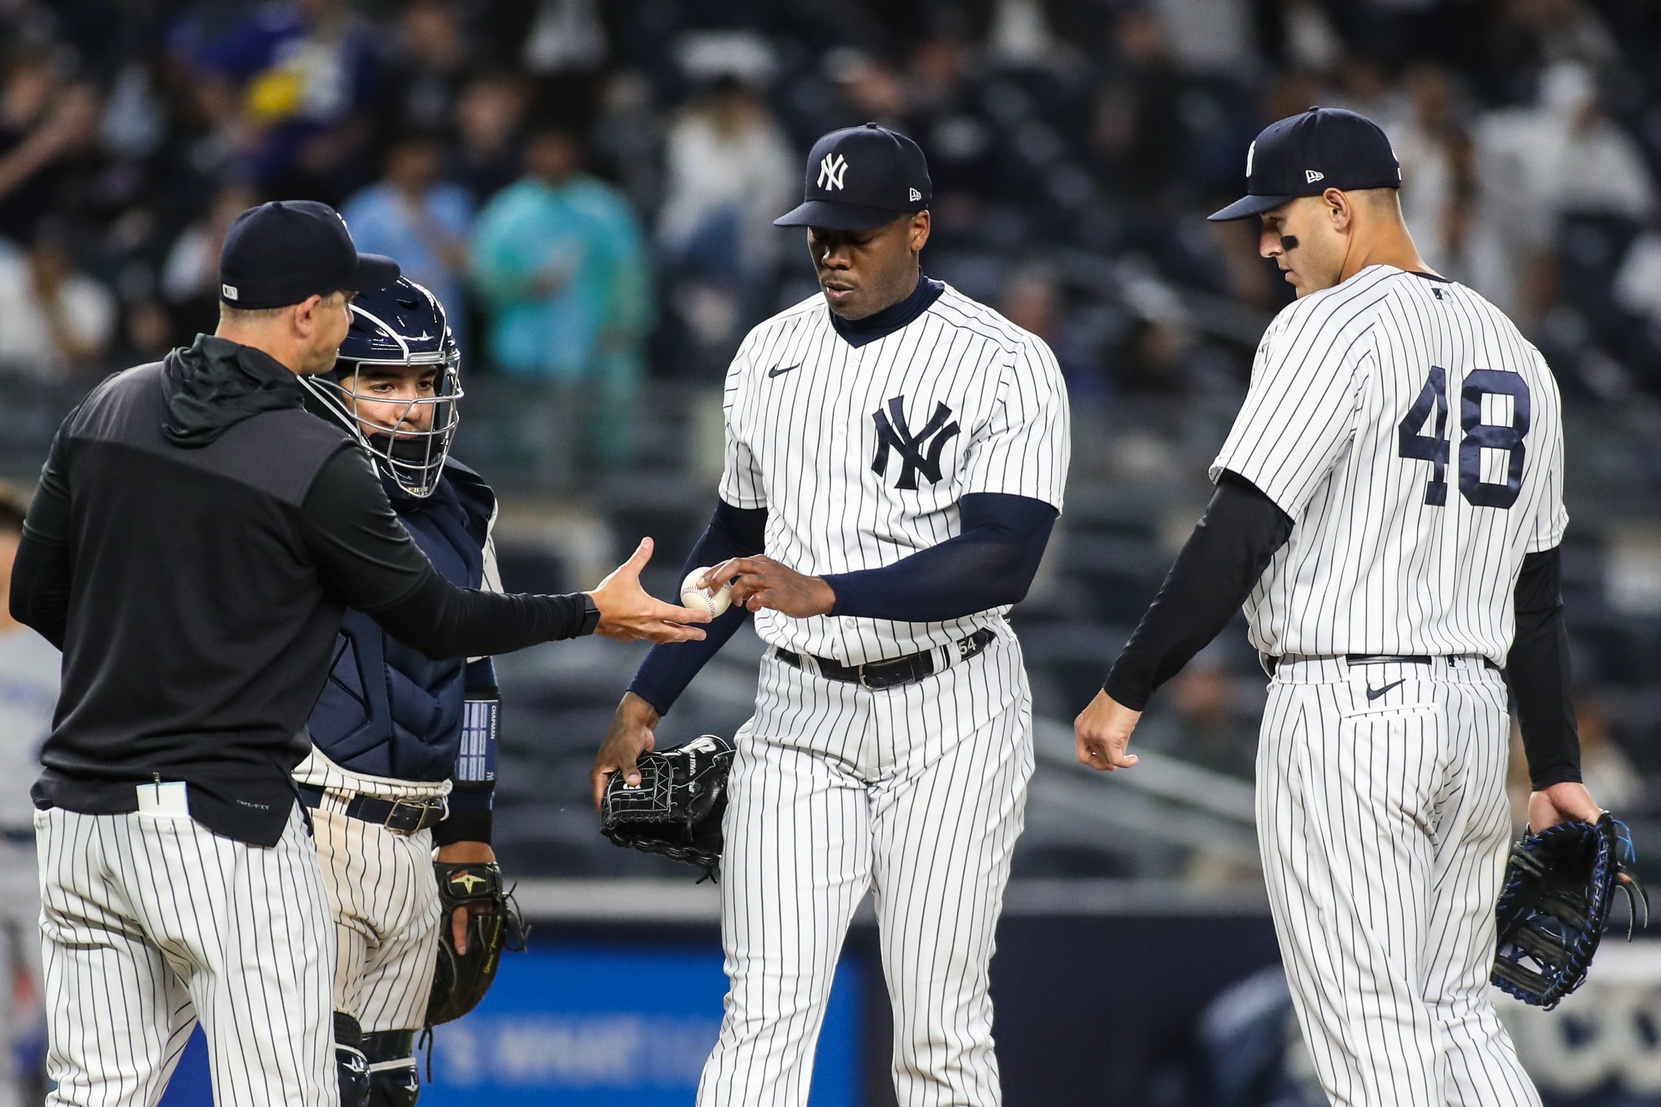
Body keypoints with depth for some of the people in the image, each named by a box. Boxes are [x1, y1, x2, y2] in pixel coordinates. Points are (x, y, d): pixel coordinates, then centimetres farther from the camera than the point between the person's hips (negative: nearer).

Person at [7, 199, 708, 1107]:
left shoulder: (107, 410, 6)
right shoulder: (317, 464, -11)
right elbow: (438, 622, -1)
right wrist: (593, 613, 11)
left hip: (79, 815, 6)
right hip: (221, 826, -6)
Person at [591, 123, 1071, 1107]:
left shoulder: (1008, 364, -9)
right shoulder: (771, 353, 10)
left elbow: (1003, 560, -20)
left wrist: (824, 592, -30)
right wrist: (645, 703, 16)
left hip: (948, 714, -4)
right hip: (799, 711, 4)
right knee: (764, 1018, -5)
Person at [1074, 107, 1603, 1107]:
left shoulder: (1333, 328, -10)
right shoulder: (1512, 349, 15)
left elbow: (1240, 537, -17)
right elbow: (1538, 585, 18)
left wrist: (1126, 692, -13)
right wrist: (1558, 770, 21)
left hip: (1344, 712, -8)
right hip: (1474, 711, 8)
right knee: (1456, 1016, 16)